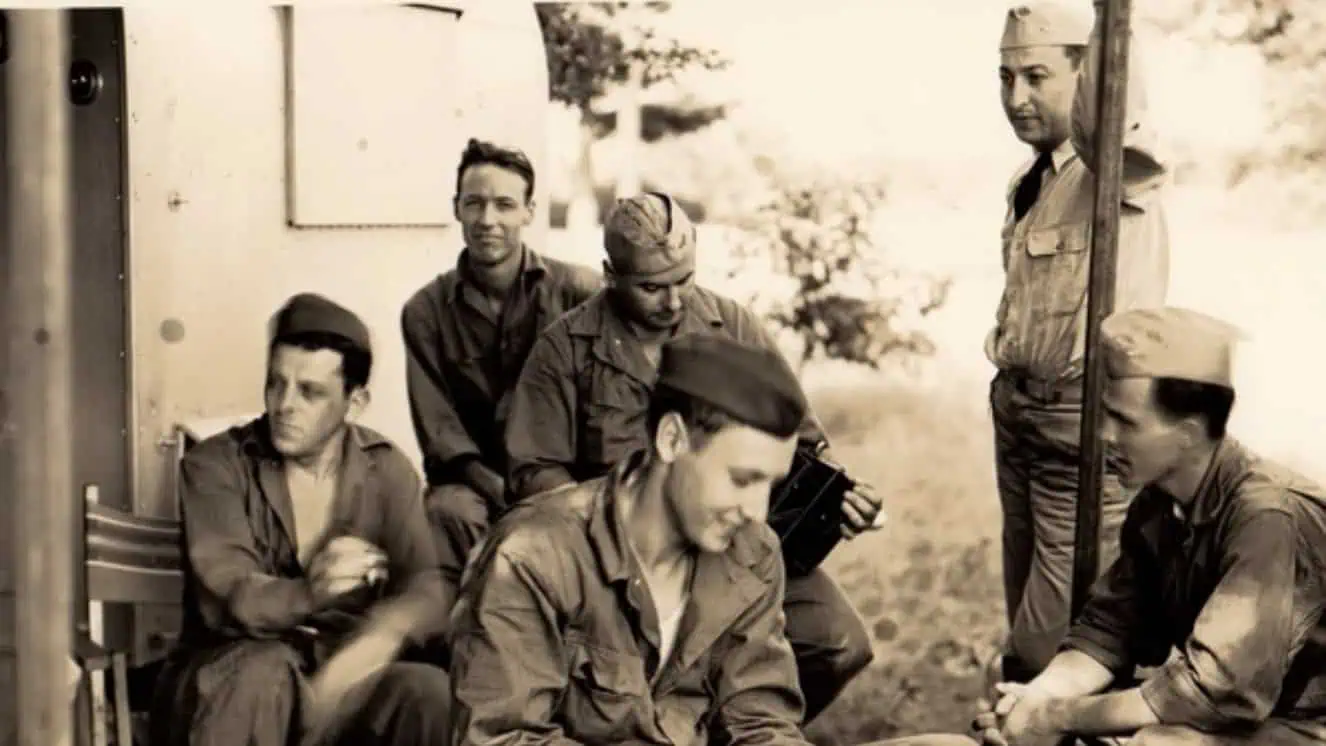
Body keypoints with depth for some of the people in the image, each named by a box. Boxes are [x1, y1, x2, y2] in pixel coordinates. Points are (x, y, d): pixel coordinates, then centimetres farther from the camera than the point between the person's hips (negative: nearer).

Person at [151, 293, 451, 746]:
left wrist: (340, 671, -29)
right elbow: (225, 598, -19)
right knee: (262, 669, -35)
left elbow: (426, 592, -11)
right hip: (229, 681, -2)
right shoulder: (215, 465, -4)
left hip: (346, 680, 2)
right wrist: (308, 594, -40)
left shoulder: (386, 470, 3)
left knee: (430, 691, -26)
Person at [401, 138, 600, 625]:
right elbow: (441, 435, -1)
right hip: (476, 480, 1)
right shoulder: (426, 312, 4)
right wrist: (510, 499, -17)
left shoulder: (579, 291, 0)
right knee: (448, 512, -32)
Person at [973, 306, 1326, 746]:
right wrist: (1040, 694, -16)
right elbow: (1109, 626, 3)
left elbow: (1210, 687, -29)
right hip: (1217, 708, 7)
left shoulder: (1267, 518, -26)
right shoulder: (1156, 505, -1)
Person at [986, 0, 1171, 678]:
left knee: (1056, 650, -6)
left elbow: (1112, 121, -41)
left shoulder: (1114, 165, -14)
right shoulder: (1032, 181, 14)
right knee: (1027, 633, 19)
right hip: (1019, 413, 9)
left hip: (1089, 426, -9)